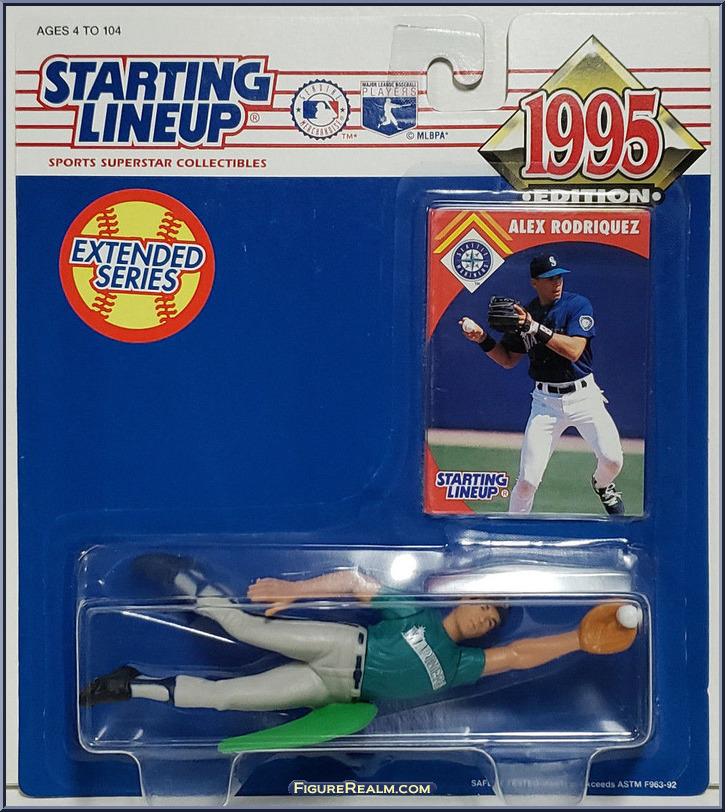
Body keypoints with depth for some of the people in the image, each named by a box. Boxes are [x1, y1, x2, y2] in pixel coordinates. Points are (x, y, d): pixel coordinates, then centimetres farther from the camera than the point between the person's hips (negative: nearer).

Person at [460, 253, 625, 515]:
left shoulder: (578, 305, -6)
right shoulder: (523, 314, 4)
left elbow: (573, 351, -21)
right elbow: (508, 360, 12)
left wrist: (536, 328, -26)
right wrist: (483, 339, -3)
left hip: (583, 396, -1)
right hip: (545, 402, 1)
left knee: (612, 458, -15)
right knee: (527, 480, -7)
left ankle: (602, 485, 22)